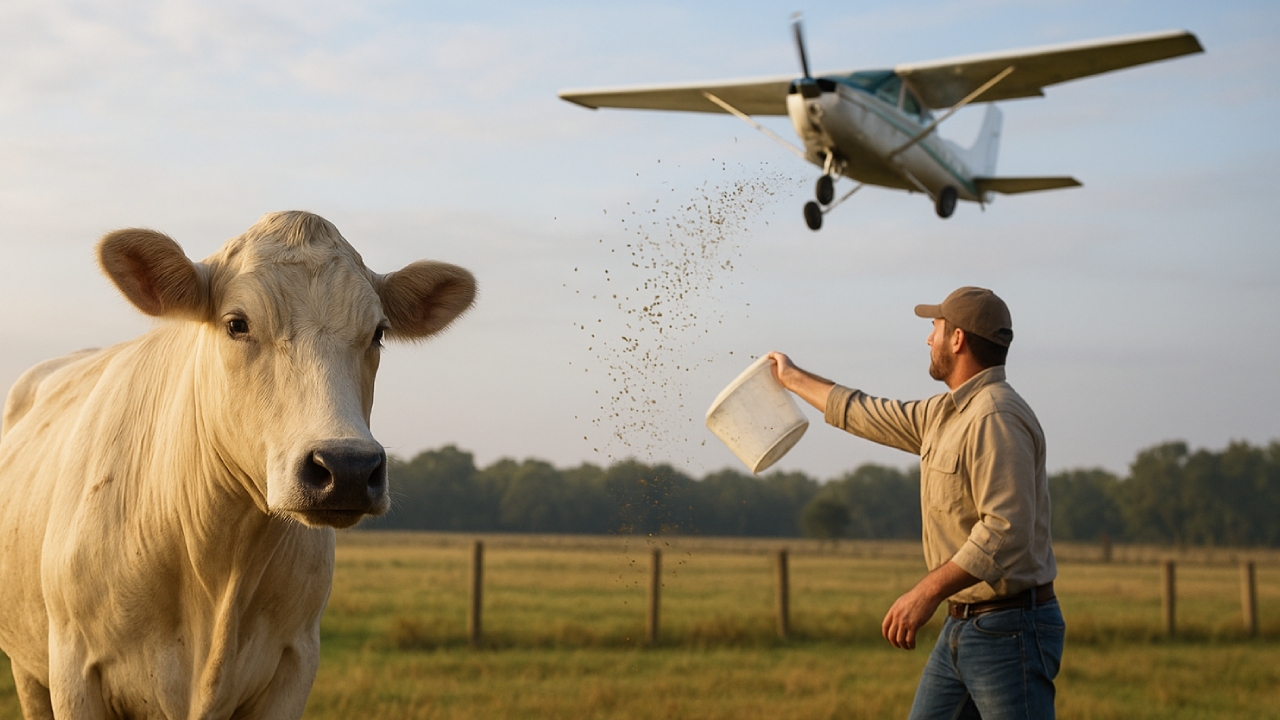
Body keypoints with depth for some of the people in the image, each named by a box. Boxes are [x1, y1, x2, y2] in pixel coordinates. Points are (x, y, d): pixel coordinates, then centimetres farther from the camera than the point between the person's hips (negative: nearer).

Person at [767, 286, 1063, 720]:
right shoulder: (944, 414, 14)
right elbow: (867, 415, 29)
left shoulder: (995, 418, -17)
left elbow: (1006, 529, -26)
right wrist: (792, 377, 40)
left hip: (1009, 631, -10)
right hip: (960, 628, 10)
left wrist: (928, 592, -28)